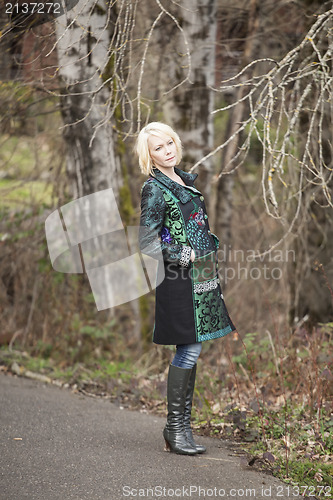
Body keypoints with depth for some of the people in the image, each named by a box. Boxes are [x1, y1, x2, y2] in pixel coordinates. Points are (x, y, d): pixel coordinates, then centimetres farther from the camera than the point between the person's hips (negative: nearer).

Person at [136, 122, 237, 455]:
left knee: (190, 350, 10)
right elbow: (148, 242, -15)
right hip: (181, 278, -8)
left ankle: (181, 424, 18)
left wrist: (212, 246, 12)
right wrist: (185, 255, -12)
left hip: (202, 275, 8)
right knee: (188, 349, -7)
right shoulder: (154, 189, -10)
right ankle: (175, 429, 2)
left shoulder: (187, 180, 15)